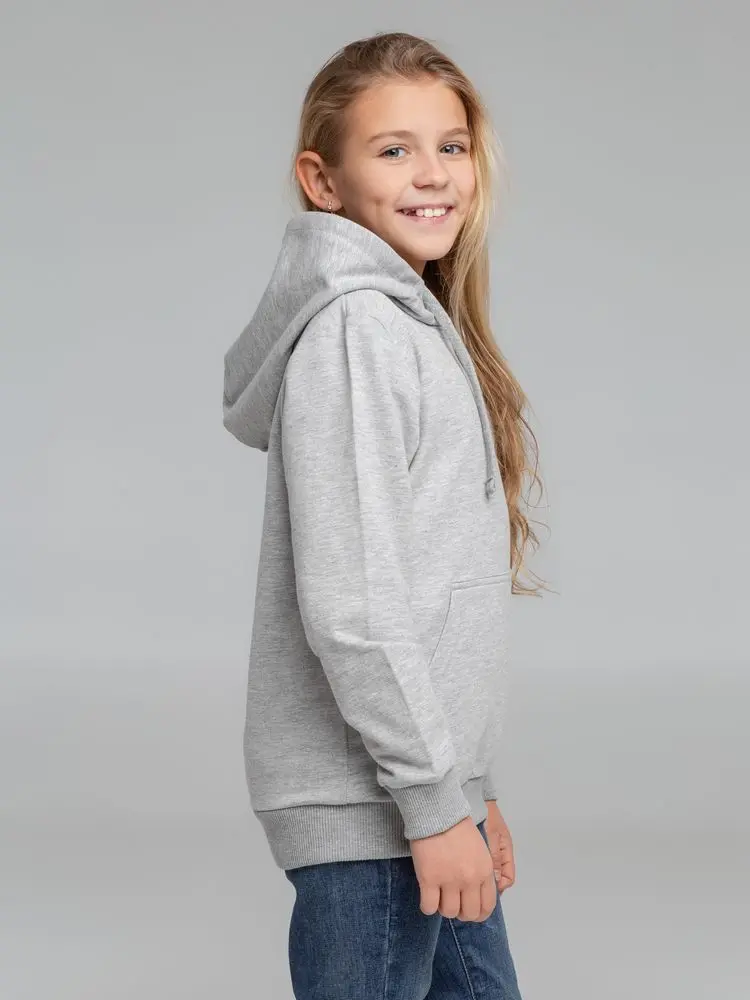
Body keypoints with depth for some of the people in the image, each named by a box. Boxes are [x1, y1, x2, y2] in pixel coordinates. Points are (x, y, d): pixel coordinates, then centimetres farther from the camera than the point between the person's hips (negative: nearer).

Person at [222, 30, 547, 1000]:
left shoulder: (420, 324, 14)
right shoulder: (353, 329, -14)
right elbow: (348, 601, -20)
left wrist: (469, 784, 18)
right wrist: (435, 800, -18)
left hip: (430, 780, 9)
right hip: (368, 806, -9)